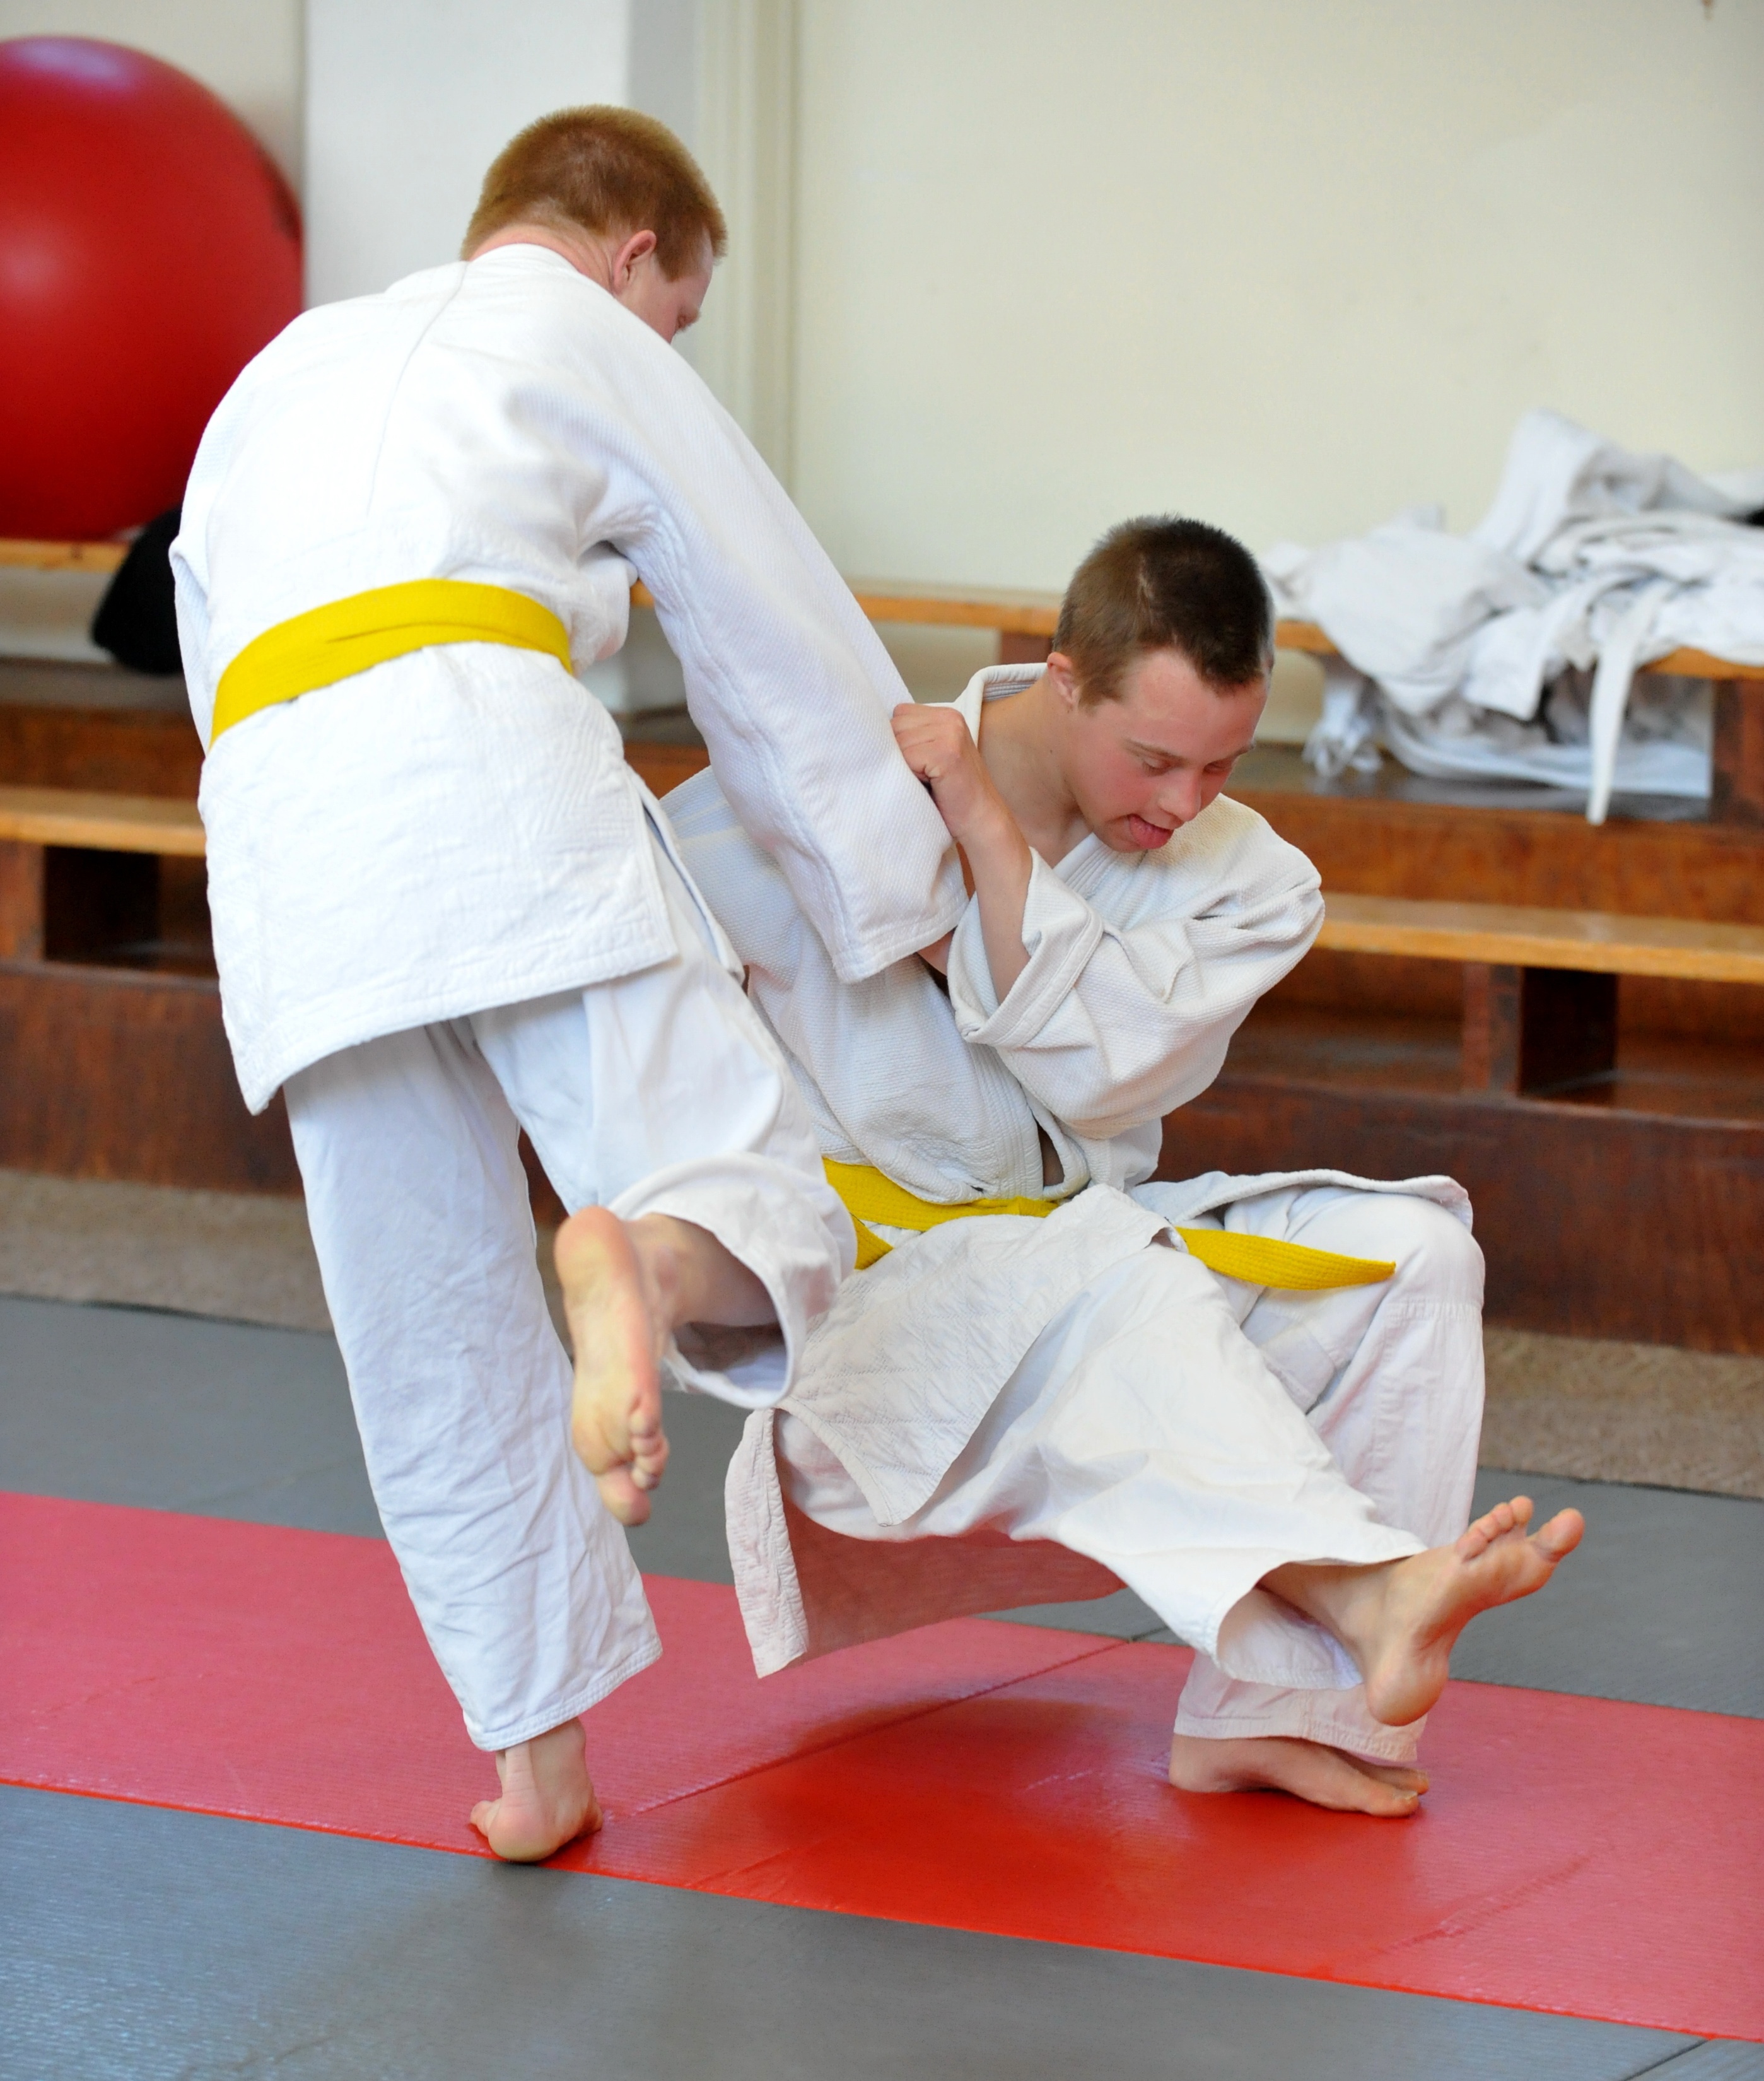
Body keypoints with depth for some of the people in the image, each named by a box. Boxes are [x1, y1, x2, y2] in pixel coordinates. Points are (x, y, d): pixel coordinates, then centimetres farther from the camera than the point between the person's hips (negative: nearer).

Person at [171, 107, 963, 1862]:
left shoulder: (278, 378, 39)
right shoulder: (583, 337, 21)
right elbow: (789, 660, 21)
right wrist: (916, 917, 30)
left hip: (275, 829, 5)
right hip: (492, 774, -5)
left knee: (437, 1346, 11)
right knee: (762, 1211, -7)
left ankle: (538, 1764, 13)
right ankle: (641, 1268, -40)